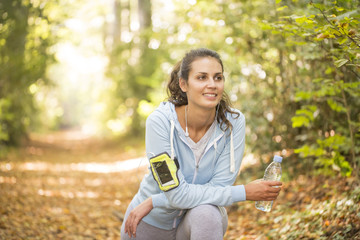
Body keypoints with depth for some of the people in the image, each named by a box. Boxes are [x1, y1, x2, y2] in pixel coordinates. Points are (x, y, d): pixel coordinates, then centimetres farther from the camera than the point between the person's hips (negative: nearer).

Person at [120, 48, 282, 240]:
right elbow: (177, 193, -29)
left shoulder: (234, 122, -20)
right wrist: (246, 192, -27)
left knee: (207, 214, -31)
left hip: (200, 223, 1)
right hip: (152, 223, 0)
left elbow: (218, 187, -21)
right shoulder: (160, 121, -26)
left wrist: (153, 201, -25)